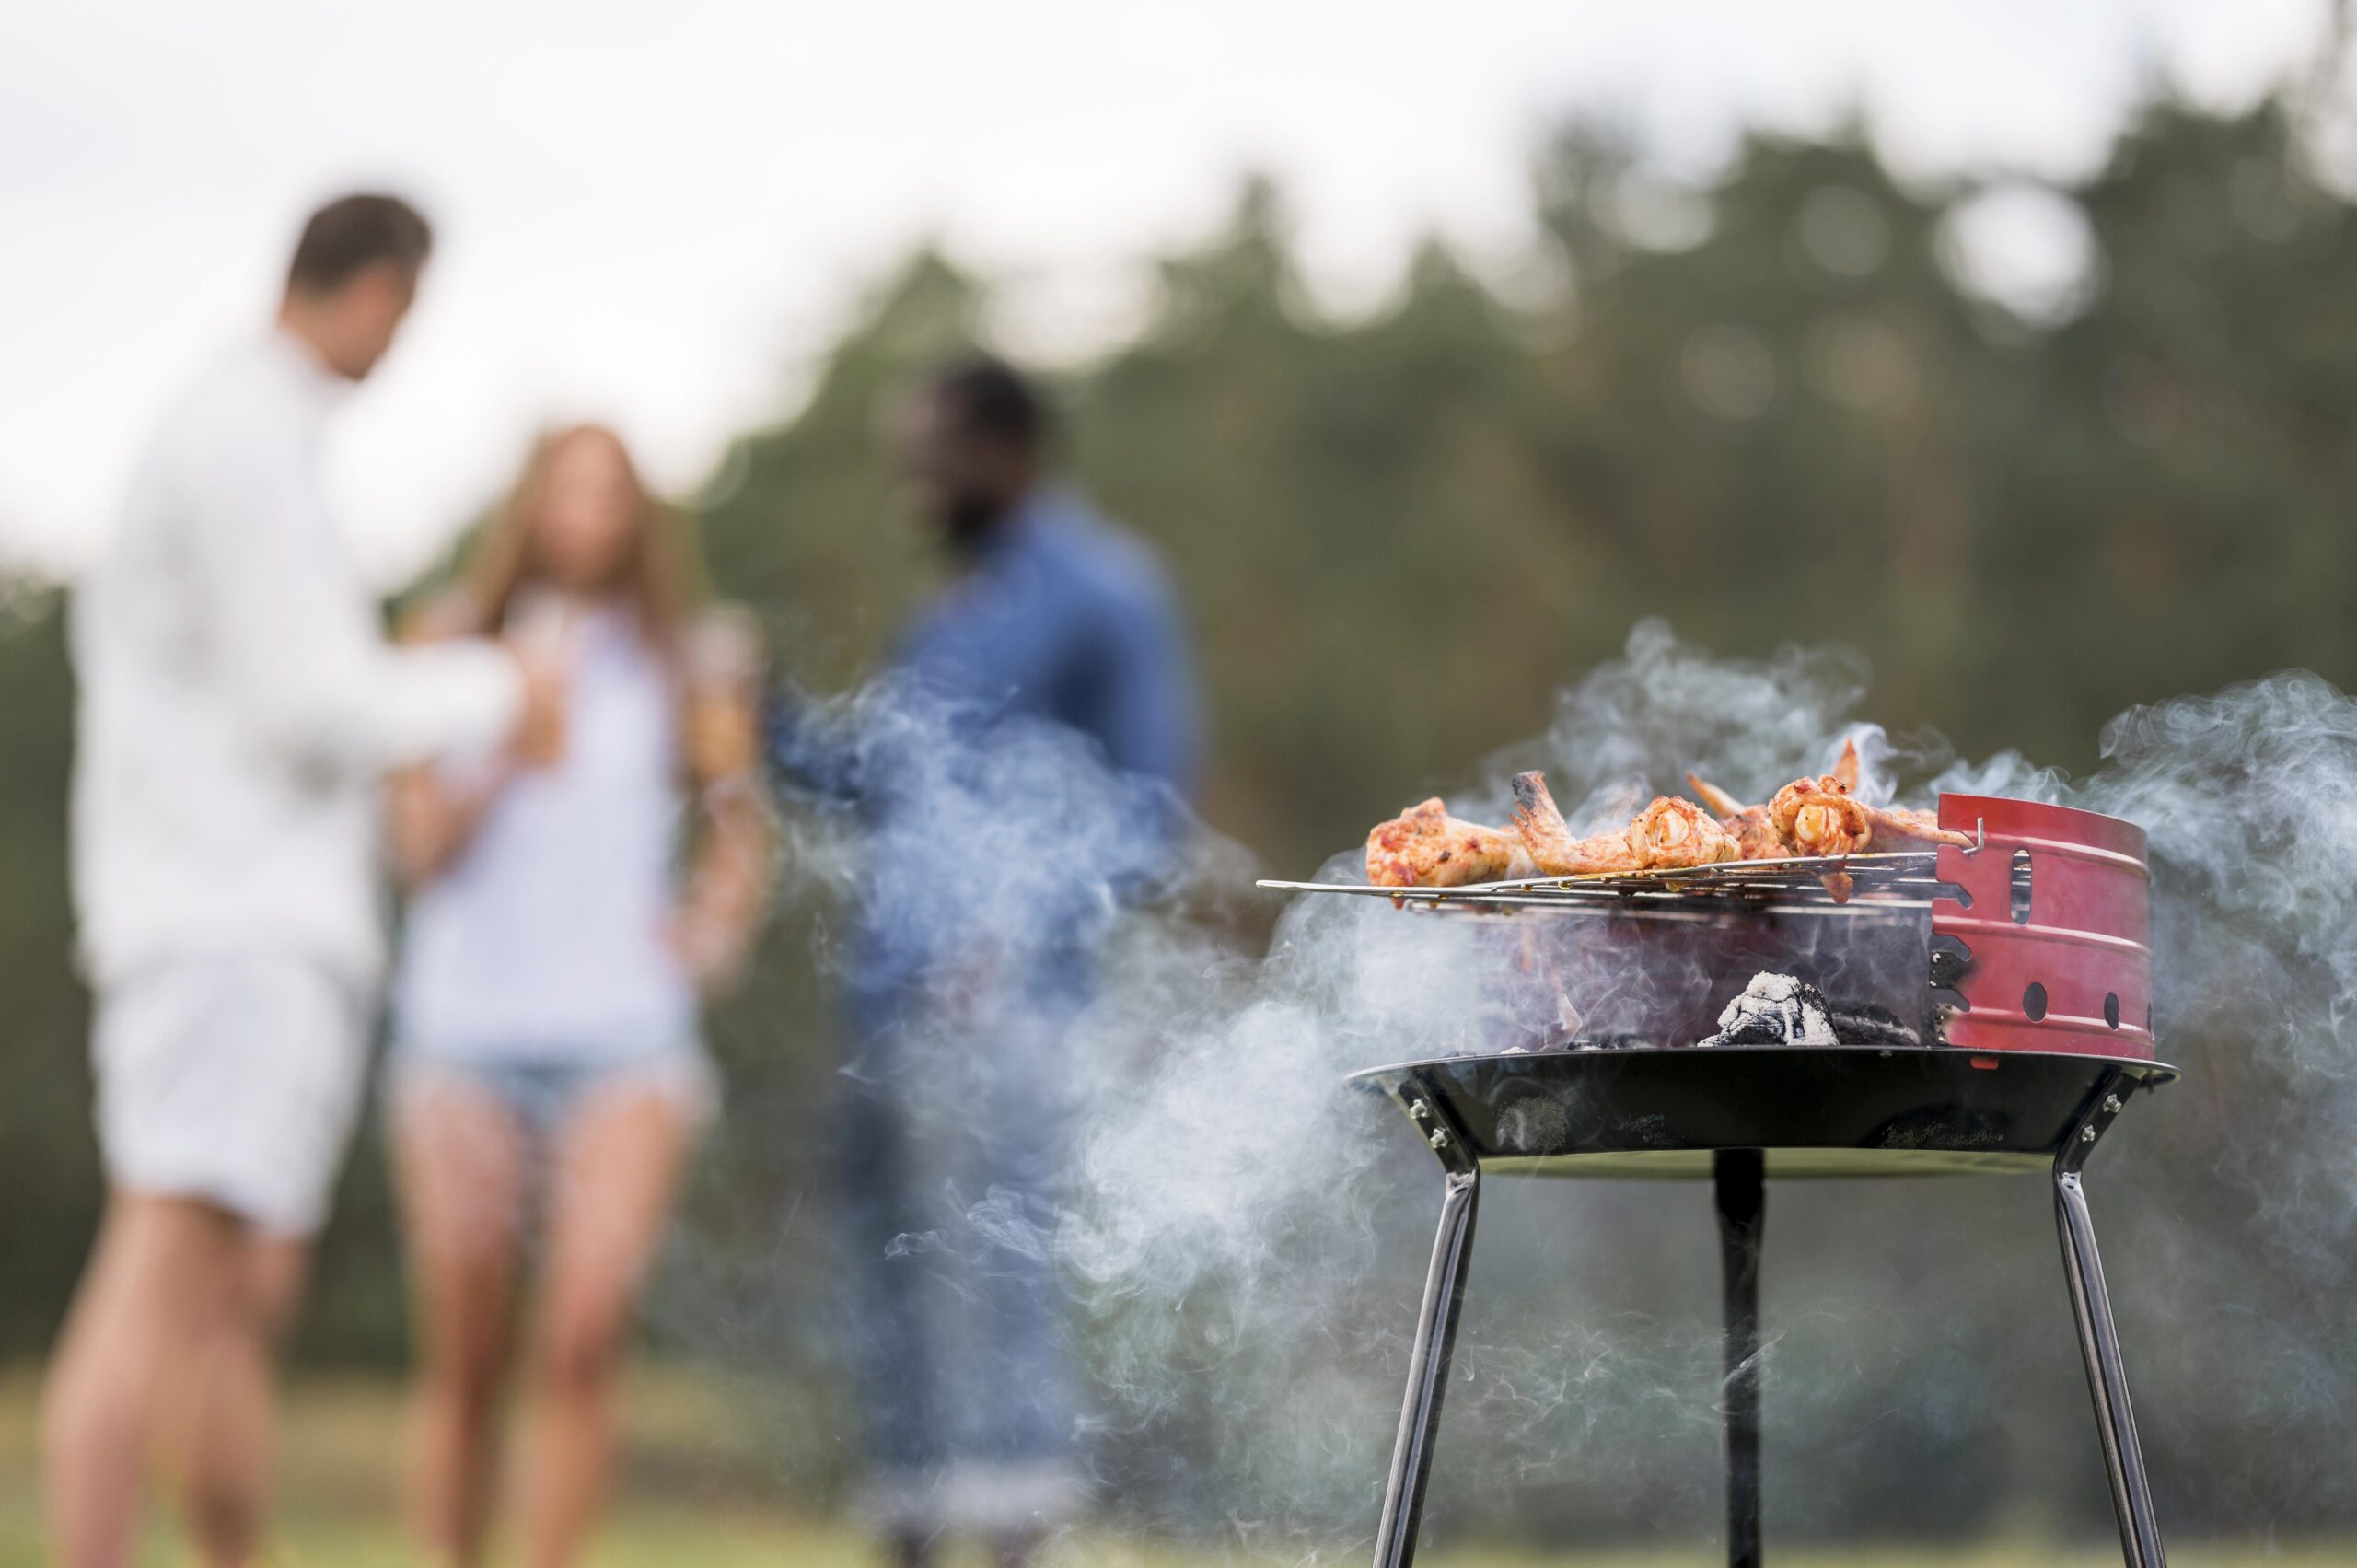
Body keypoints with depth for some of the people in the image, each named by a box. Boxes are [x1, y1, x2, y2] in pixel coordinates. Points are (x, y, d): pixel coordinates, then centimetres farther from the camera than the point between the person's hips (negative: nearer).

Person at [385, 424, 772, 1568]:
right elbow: (420, 847, 0)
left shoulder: (686, 668, 9)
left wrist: (714, 930, 2)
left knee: (584, 1334, -15)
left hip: (622, 1040, 0)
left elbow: (741, 833, 20)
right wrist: (517, 743, -11)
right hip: (465, 1034, 1)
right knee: (464, 1365, 3)